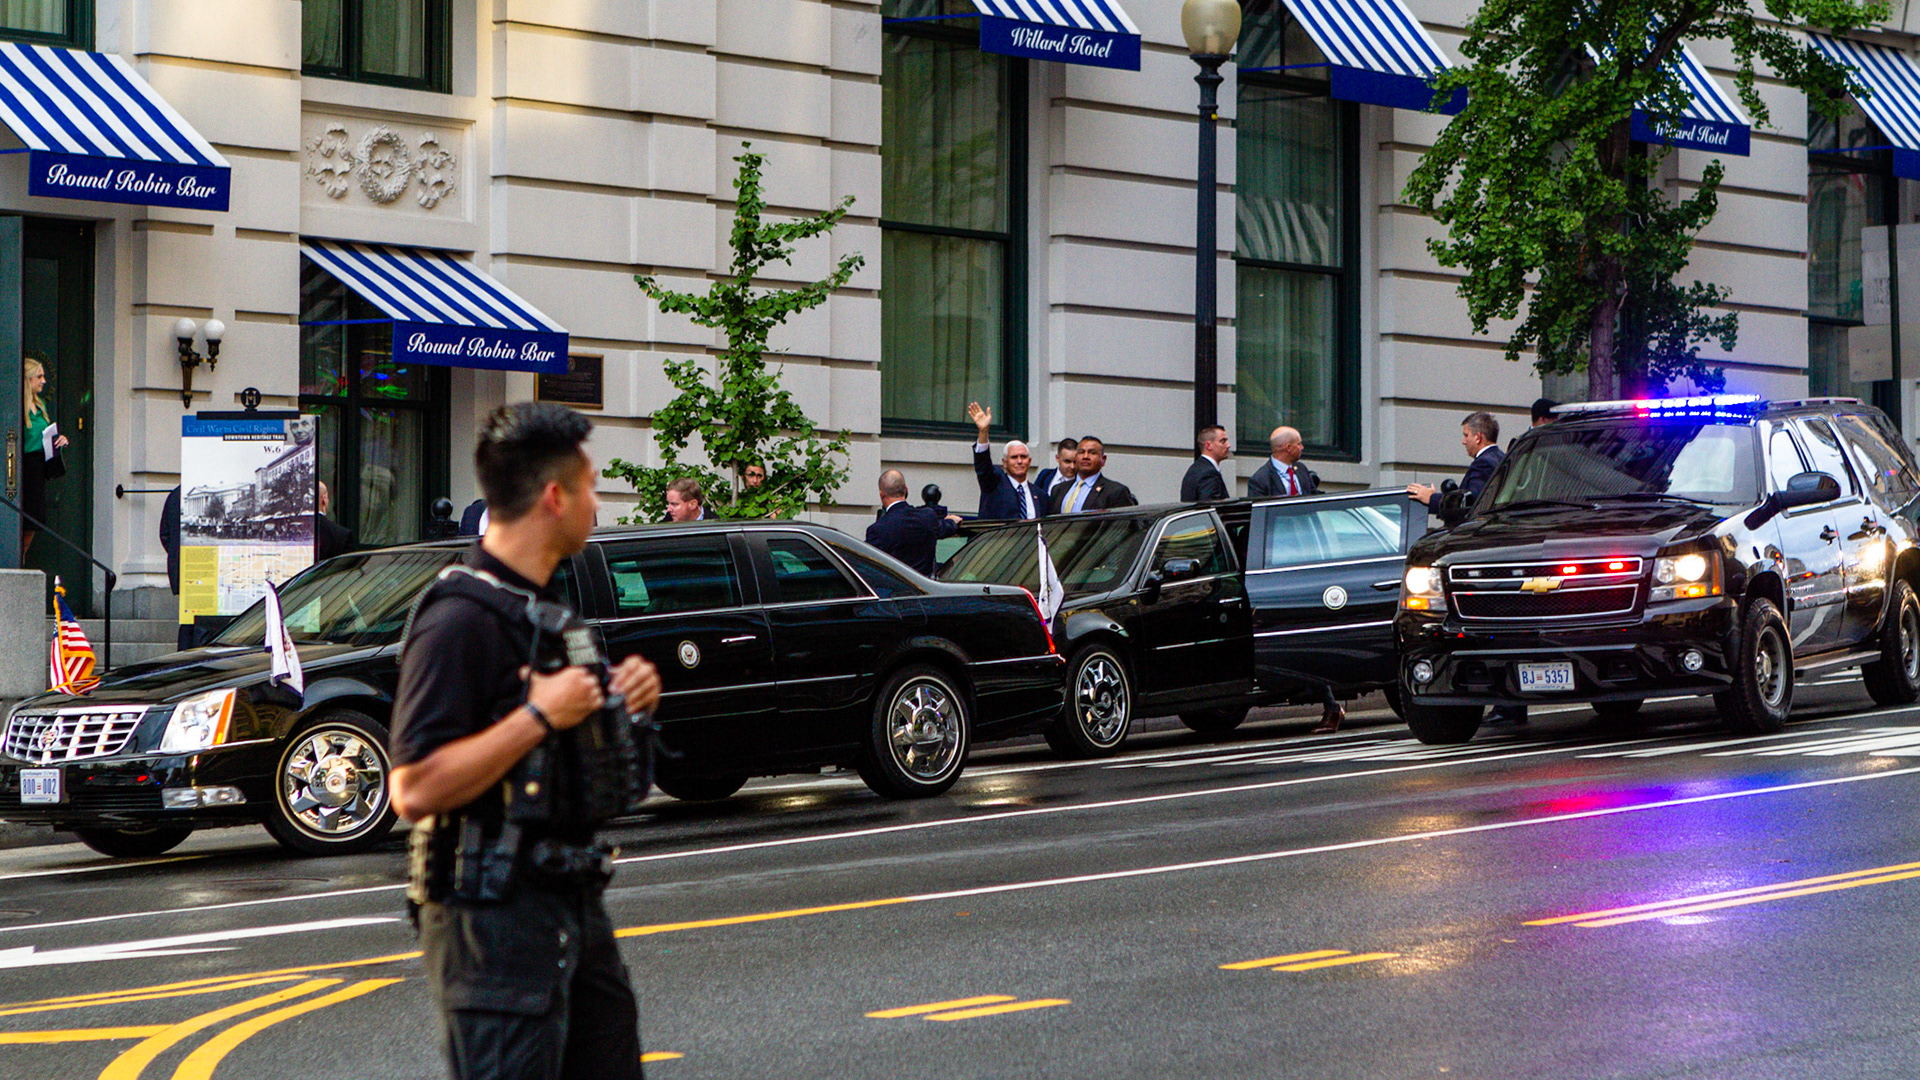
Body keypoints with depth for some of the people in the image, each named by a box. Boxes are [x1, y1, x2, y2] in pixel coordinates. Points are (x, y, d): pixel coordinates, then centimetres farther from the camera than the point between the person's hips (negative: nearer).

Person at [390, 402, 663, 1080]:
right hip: (493, 915, -10)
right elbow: (415, 790, -24)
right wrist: (538, 717, -23)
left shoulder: (543, 604, 15)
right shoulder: (460, 617, -18)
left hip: (572, 903, 10)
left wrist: (619, 697, 7)